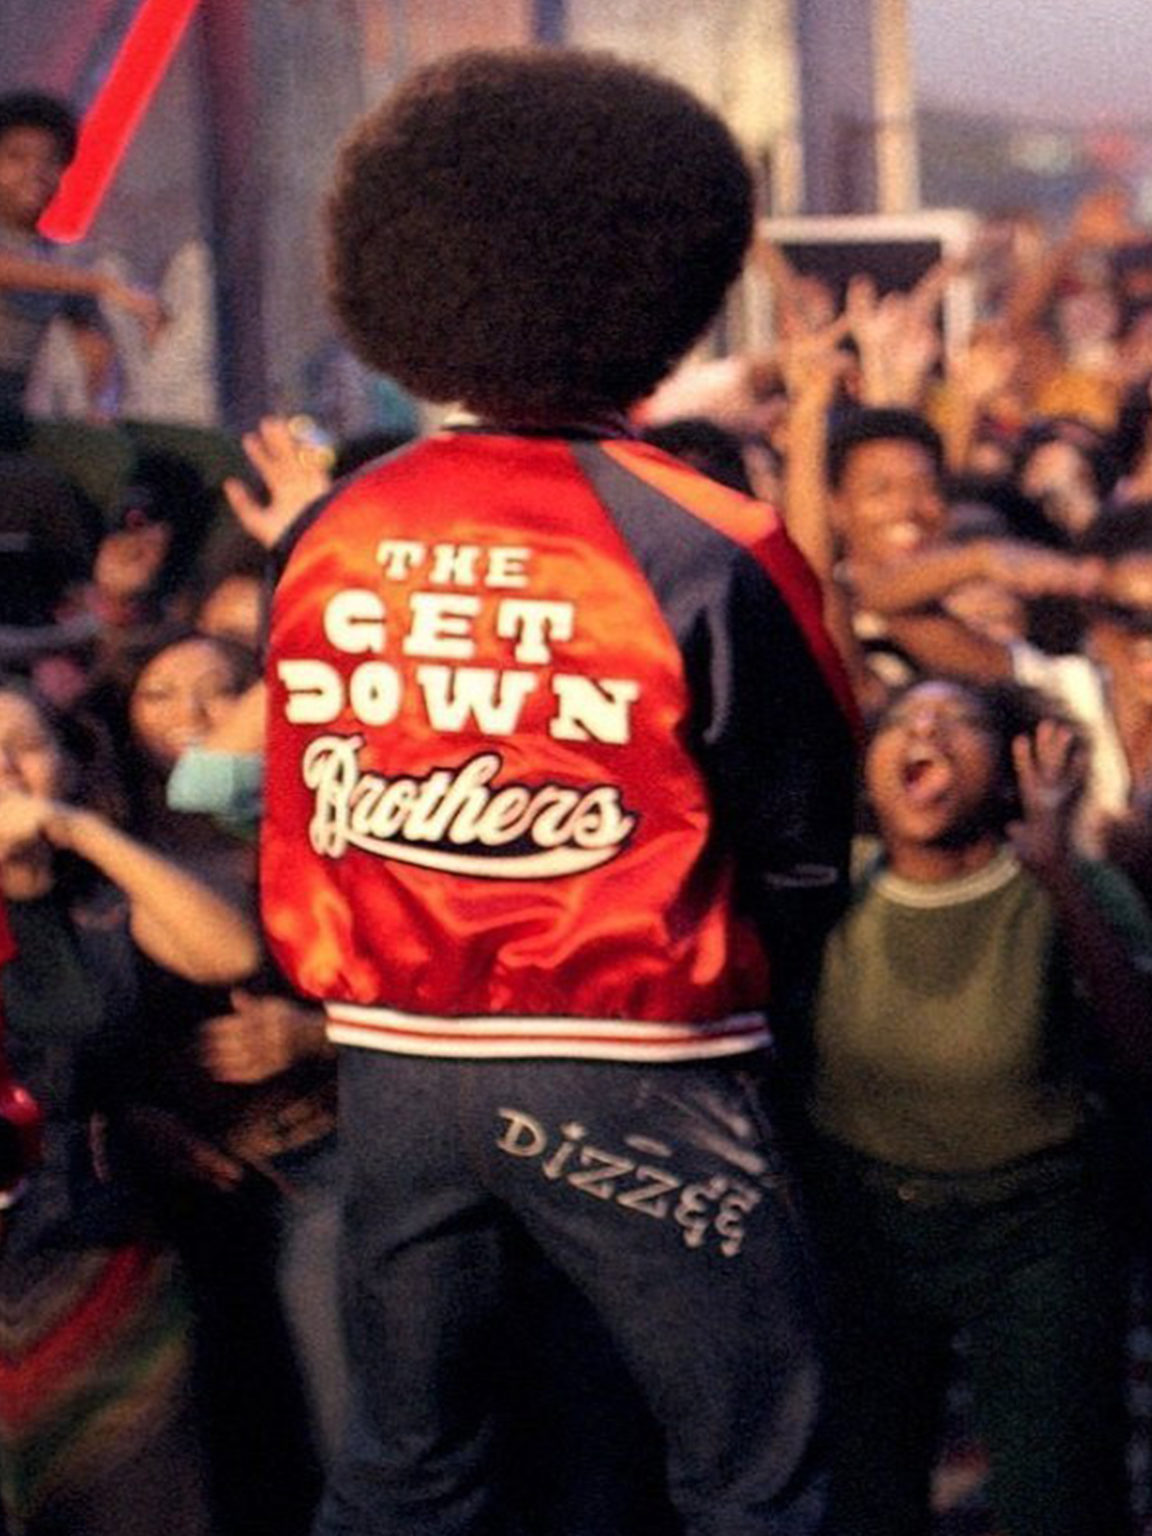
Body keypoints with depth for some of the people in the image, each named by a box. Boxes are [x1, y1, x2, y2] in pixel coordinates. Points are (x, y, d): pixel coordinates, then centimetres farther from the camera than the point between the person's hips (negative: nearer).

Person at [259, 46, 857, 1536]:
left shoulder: (326, 537, 1)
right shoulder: (708, 555, -13)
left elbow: (300, 830, 9)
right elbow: (802, 855, -5)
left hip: (389, 1066, 5)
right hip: (631, 1079, -5)